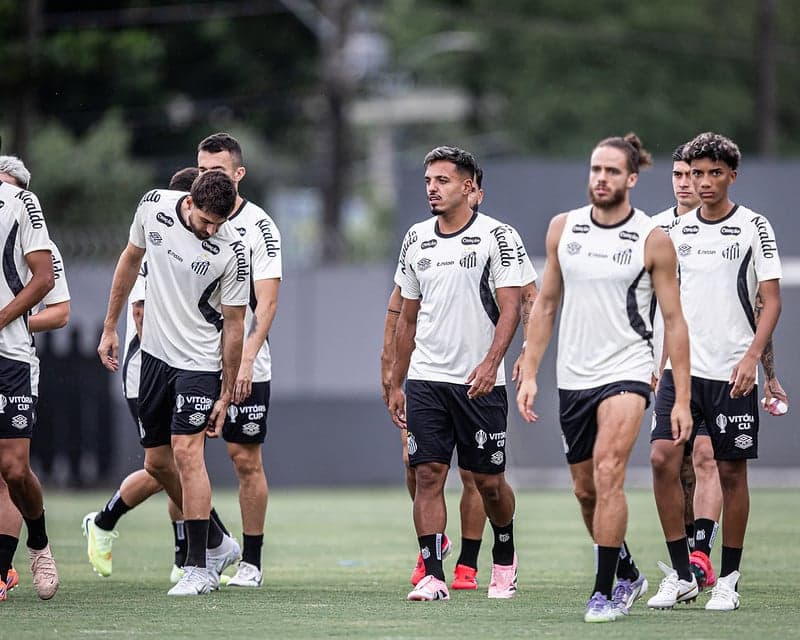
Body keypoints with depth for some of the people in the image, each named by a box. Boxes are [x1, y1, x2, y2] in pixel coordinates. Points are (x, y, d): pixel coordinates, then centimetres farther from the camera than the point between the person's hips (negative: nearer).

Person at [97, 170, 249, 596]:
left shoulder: (232, 252, -18)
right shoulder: (154, 206, -7)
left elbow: (233, 325, -10)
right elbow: (131, 259, 11)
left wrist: (226, 395, -8)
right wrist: (110, 327, 13)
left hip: (199, 362, -5)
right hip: (154, 352, 5)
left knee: (186, 452, -17)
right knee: (157, 463, 9)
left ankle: (198, 568, -12)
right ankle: (217, 544, 26)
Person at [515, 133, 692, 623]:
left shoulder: (653, 239, -6)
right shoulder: (563, 228, 5)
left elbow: (674, 320, -3)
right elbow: (546, 304, 13)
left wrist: (682, 399, -6)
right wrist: (529, 373, 7)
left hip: (626, 372, -5)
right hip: (573, 377, 5)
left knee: (608, 476, -21)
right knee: (586, 491, 11)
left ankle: (605, 590, -15)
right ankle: (628, 574, 32)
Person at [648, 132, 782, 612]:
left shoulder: (753, 227, -3)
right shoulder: (678, 230, 9)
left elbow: (772, 301, -6)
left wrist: (752, 356, -18)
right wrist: (664, 357, 14)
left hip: (732, 372, -3)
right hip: (682, 368, 3)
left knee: (732, 470, 1)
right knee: (662, 457, -10)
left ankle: (729, 580, 11)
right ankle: (681, 575, -3)